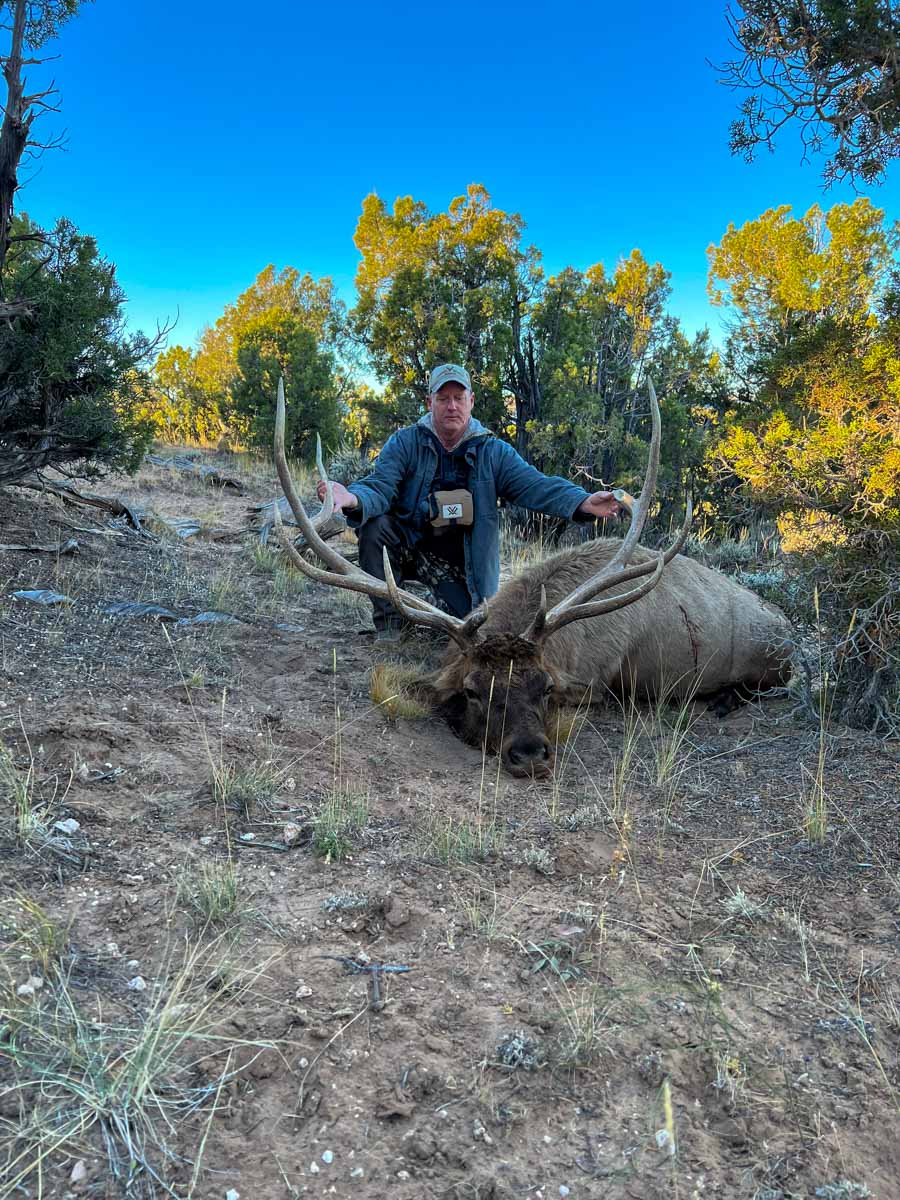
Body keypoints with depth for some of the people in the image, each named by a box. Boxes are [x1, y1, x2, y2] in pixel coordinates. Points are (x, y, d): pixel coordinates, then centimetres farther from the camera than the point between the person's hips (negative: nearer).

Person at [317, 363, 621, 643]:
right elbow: (380, 486, -21)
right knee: (373, 525, -30)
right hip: (408, 545, -1)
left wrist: (583, 502, -32)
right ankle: (388, 620, -13)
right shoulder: (405, 442, -8)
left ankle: (443, 597, 25)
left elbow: (535, 485, -14)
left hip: (458, 563, 1)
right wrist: (353, 498, -46)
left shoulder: (494, 452, -3)